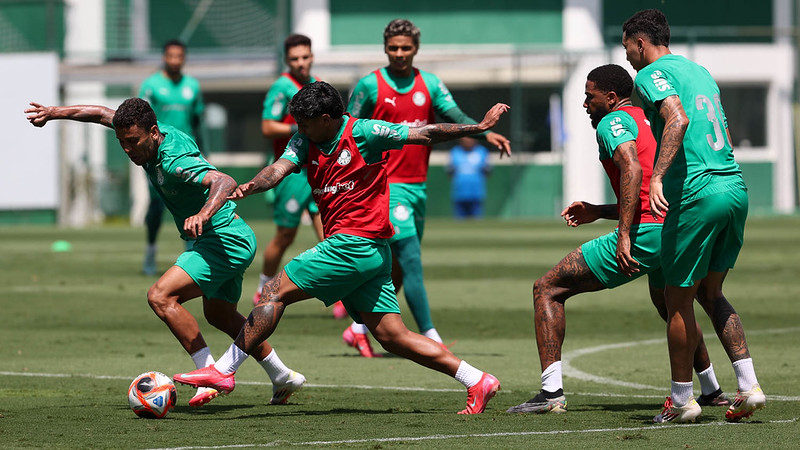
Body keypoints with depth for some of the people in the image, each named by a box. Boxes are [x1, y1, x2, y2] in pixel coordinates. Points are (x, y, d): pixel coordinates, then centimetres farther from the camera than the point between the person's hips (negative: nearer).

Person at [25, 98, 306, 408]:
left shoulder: (174, 160, -29)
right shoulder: (149, 134, -3)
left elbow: (225, 182, -43)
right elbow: (103, 114, 13)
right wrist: (55, 112, 11)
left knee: (161, 296, -22)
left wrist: (203, 214, -60)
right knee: (220, 316, 27)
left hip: (223, 240, -11)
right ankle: (283, 377, 40)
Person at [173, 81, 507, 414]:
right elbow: (280, 168, -3)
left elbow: (426, 134, -4)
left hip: (356, 245, -8)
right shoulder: (305, 140, 11)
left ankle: (223, 371, -2)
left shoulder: (365, 133, -9)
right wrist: (251, 186, -25)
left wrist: (480, 127, -3)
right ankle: (477, 383, 7)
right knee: (393, 336, 5)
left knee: (274, 292, -7)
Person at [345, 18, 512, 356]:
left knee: (398, 269, 11)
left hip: (417, 186, 6)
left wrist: (485, 133, -17)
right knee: (411, 261, -14)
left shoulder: (429, 84, 8)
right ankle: (430, 337, -15)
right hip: (387, 185, -6)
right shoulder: (369, 85, -4)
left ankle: (358, 329, 24)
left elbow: (454, 116, 0)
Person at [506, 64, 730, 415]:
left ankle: (552, 392, -11)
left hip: (644, 235, -9)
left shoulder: (613, 122, -2)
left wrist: (624, 236, -26)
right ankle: (712, 391, 45)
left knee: (547, 289, -3)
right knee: (668, 304, 38)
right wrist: (598, 212, 30)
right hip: (676, 231, 9)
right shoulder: (648, 120, 25)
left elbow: (632, 170, -21)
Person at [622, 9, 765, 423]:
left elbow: (678, 119, -22)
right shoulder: (700, 72, 22)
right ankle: (749, 385, 8)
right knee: (710, 293, 18)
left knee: (678, 300, 4)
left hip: (698, 194, -8)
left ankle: (681, 400, 11)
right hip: (736, 188, 8)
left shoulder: (652, 74, -3)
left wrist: (657, 177, -29)